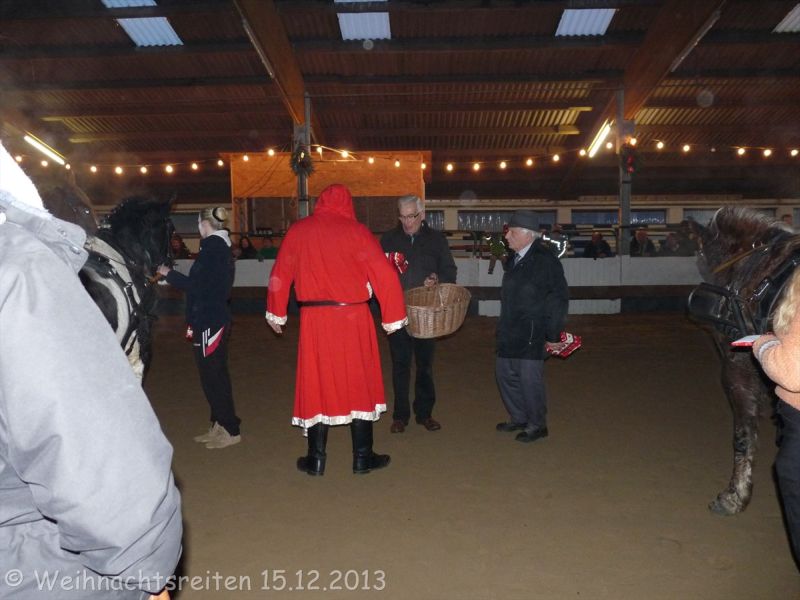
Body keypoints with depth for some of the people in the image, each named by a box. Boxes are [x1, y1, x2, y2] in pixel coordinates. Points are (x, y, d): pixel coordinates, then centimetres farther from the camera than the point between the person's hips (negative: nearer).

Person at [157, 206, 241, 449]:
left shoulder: (211, 249, -16)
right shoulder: (222, 247, 12)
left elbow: (196, 286, -18)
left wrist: (169, 274, -5)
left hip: (208, 322, -10)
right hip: (217, 318, 10)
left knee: (212, 376, -2)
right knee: (216, 374, 16)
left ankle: (230, 430, 5)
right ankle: (219, 425, 26)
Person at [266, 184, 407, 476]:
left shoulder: (298, 230, 3)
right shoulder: (357, 231, -4)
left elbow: (279, 275, 9)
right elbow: (384, 274, -8)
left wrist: (276, 314, 21)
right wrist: (393, 317, 1)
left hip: (314, 319, 2)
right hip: (354, 318, -1)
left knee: (316, 384, 11)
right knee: (359, 383, 10)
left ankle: (316, 459, 19)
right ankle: (363, 457, 18)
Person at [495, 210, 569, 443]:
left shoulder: (545, 260, -13)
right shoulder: (515, 259, 11)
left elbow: (559, 299, -12)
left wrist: (552, 334, -13)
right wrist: (503, 327, 16)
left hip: (532, 333, -8)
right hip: (510, 332, 8)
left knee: (529, 378, -1)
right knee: (505, 374, 15)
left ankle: (537, 425, 18)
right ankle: (518, 418, 32)